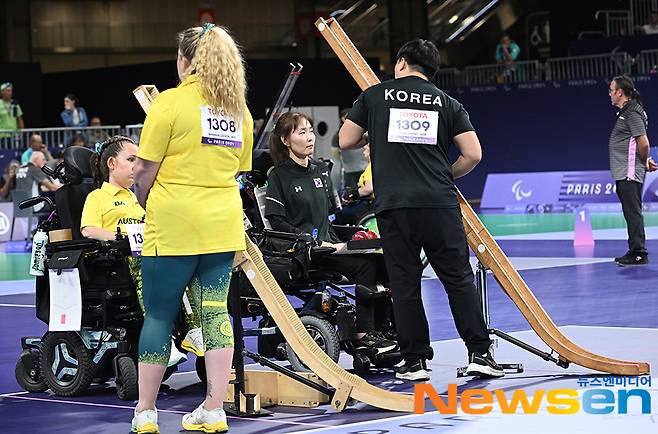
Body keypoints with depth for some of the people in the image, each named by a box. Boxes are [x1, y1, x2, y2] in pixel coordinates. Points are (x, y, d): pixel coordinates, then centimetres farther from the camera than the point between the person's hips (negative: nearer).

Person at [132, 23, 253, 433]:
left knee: (159, 314, 4)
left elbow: (145, 171, -6)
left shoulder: (170, 103, -7)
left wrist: (147, 206, 11)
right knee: (216, 309, 5)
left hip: (174, 226, -4)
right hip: (223, 226, 4)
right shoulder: (239, 109, 10)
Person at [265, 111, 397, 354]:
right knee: (364, 266, -25)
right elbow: (277, 222, -10)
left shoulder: (321, 171, 18)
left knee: (381, 262, -15)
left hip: (327, 245, 7)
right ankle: (362, 334, -21)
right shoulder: (279, 176, -3)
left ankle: (380, 328, -13)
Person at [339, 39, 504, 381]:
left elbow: (345, 141, 12)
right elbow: (473, 154, 5)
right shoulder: (447, 103, 10)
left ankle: (414, 361, 7)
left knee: (404, 283, 5)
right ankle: (479, 353, 3)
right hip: (439, 204, 1)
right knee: (459, 279, 6)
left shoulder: (374, 95, 8)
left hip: (392, 204, 0)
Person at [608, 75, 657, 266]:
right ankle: (635, 252, 17)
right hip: (623, 173, 10)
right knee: (631, 213, 13)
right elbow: (640, 145, 24)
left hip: (630, 173, -10)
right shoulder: (625, 112, 18)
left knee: (633, 212, -10)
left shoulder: (633, 113, -14)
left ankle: (638, 253, -9)